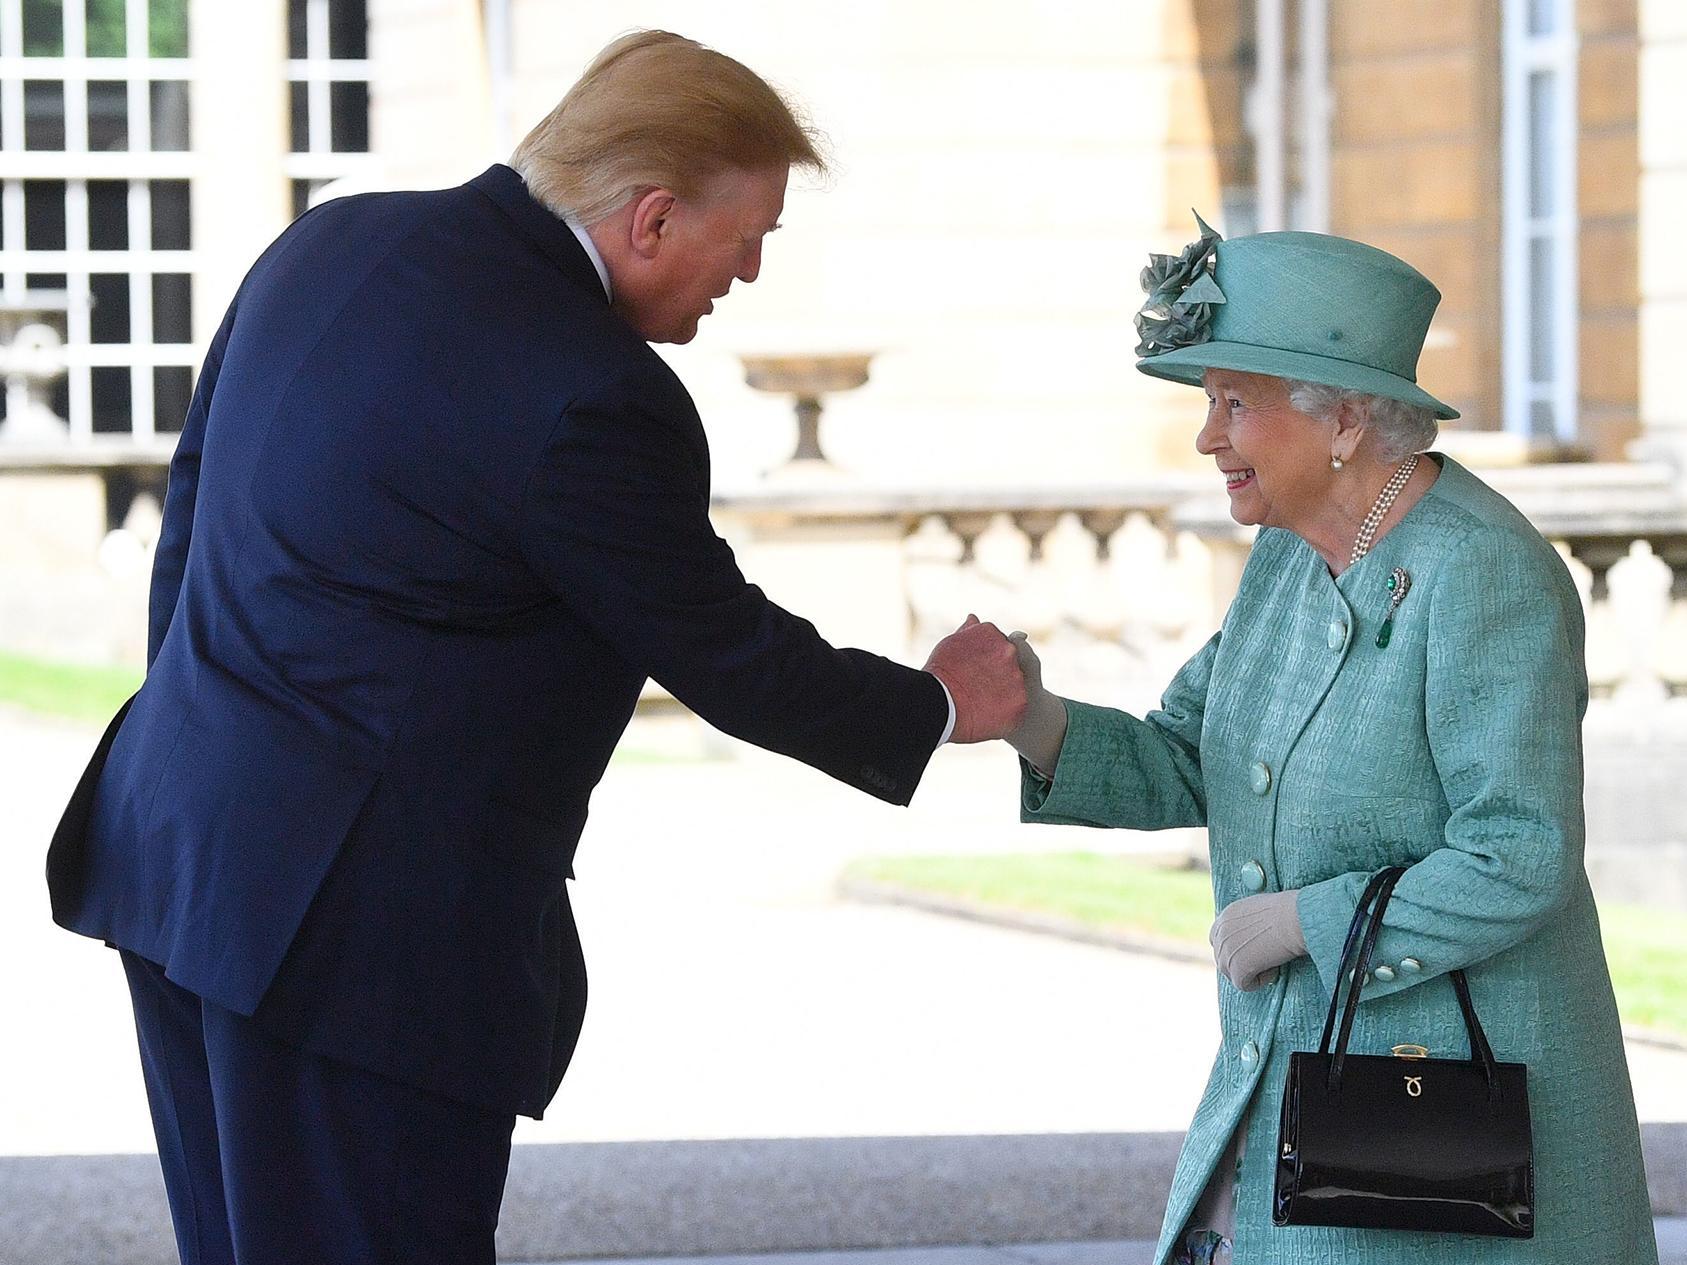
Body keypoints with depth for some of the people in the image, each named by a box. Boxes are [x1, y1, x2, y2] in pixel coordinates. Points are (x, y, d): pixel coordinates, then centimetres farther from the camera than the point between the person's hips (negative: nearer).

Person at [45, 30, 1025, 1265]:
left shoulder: (331, 245, 7)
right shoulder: (594, 401, -18)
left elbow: (195, 502, 16)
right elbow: (725, 656, -7)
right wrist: (937, 707, 10)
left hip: (177, 845, 9)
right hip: (364, 926, -9)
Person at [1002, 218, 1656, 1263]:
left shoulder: (1483, 577, -20)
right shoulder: (1295, 553, 7)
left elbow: (1519, 864, -24)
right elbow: (1184, 769, 9)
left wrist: (1297, 922, -17)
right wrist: (1032, 720, -9)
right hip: (1294, 1076, 8)